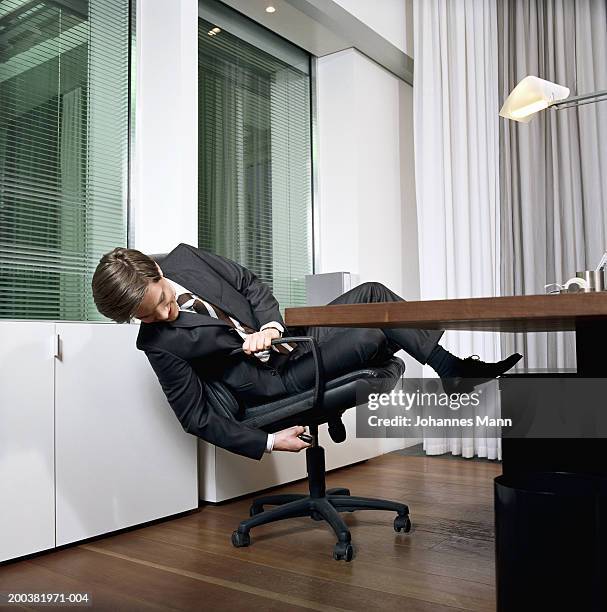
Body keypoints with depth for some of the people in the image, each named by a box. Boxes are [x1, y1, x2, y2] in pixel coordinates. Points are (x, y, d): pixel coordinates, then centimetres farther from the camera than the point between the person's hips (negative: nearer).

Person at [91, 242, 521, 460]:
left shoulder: (184, 258, -6)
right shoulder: (159, 344, -18)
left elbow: (251, 284, 3)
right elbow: (197, 417, -13)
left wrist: (271, 326, -17)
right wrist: (267, 442, -18)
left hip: (284, 334, 6)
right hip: (272, 383, -6)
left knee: (371, 293, -11)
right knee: (371, 336, -24)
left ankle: (450, 365, 0)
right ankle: (451, 371, 3)